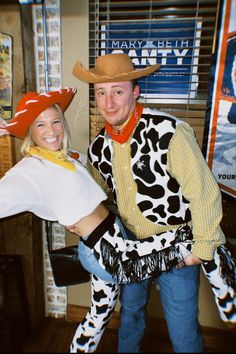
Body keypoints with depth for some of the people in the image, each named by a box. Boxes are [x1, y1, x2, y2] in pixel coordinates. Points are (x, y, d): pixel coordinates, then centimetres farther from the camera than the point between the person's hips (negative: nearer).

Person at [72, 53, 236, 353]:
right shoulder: (98, 146, -6)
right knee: (130, 311, 28)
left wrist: (203, 248, -13)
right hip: (130, 244, 6)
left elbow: (205, 193, -20)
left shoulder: (169, 132, -26)